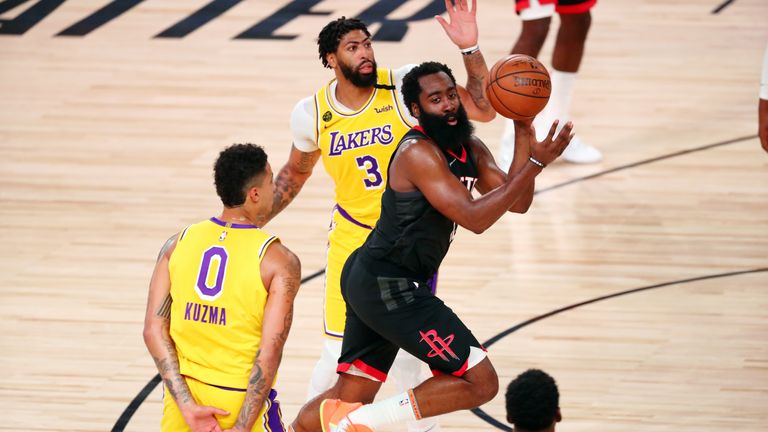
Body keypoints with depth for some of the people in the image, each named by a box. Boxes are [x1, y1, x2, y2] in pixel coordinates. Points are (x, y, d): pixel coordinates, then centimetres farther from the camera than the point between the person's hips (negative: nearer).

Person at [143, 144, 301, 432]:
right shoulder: (279, 262, -9)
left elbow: (153, 330, -4)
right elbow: (269, 352, -16)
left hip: (182, 392, 3)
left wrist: (187, 406, -7)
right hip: (245, 400, -3)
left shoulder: (178, 245, 2)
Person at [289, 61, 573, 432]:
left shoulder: (471, 151, 9)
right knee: (481, 381, -10)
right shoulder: (418, 152, -20)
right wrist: (535, 163, -28)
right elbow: (474, 218, -26)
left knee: (351, 394, 19)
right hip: (388, 286, -10)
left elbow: (517, 203, 3)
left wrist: (523, 134, -7)